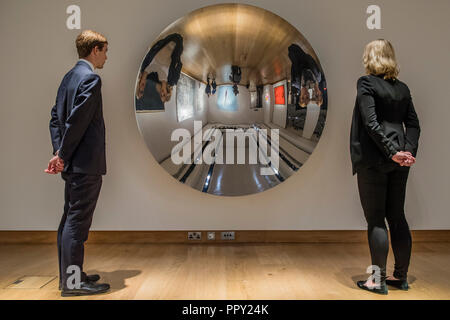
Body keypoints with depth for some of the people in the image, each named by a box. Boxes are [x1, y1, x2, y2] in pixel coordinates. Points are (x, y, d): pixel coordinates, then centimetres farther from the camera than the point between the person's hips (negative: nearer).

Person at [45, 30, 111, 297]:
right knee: (77, 220, -4)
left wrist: (59, 152, 5)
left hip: (73, 164, 10)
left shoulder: (69, 77, 16)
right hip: (86, 163, -10)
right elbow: (78, 120, -19)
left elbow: (56, 117, 14)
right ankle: (73, 282, 5)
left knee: (70, 219, 15)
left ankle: (68, 274, 27)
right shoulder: (91, 78, -12)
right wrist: (62, 155, -11)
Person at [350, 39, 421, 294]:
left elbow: (371, 122, -17)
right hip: (399, 163, 6)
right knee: (397, 217, 14)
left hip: (373, 160, -6)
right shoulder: (402, 87, 12)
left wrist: (392, 151, -16)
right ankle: (401, 276, 23)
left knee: (376, 219, 0)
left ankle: (379, 280, 7)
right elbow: (413, 124, 8)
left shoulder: (366, 83, -7)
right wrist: (408, 151, -1)